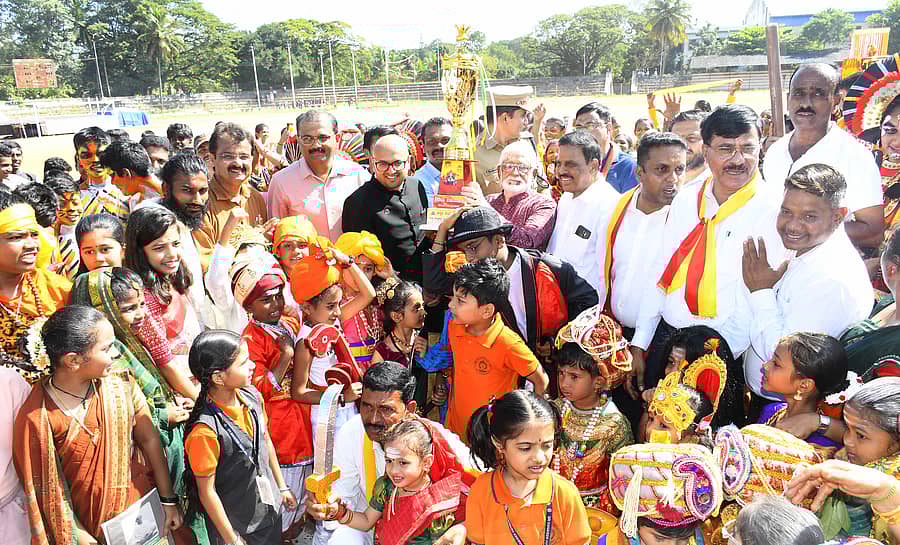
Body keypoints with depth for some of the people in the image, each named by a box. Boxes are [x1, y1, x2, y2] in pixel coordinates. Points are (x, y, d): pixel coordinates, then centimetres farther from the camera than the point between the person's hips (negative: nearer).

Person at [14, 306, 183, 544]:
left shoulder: (121, 385, -13)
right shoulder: (37, 418, -21)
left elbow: (150, 440, -5)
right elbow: (47, 491, -13)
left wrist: (169, 500, -2)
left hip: (141, 503, 3)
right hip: (91, 526, -3)